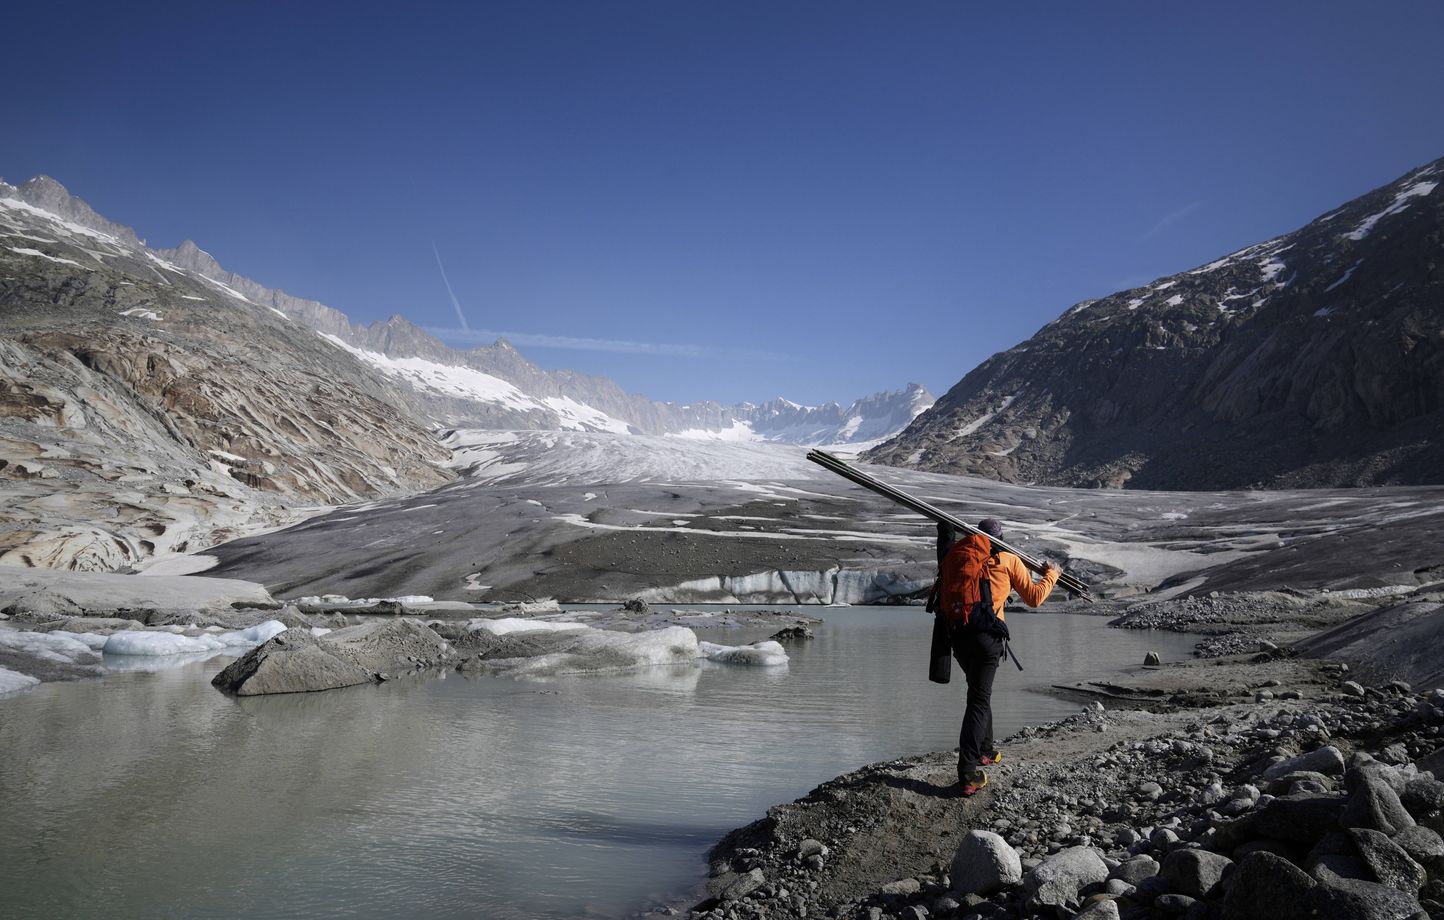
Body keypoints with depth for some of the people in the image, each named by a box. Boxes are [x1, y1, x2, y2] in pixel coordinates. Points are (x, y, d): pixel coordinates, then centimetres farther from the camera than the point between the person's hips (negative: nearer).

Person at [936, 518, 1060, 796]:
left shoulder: (955, 555, 14)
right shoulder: (1008, 560, 8)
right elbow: (1034, 597, 14)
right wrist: (1052, 575, 34)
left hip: (956, 635, 4)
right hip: (987, 635, -4)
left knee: (980, 691, 26)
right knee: (979, 700, -5)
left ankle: (985, 750, 37)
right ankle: (967, 774, -12)